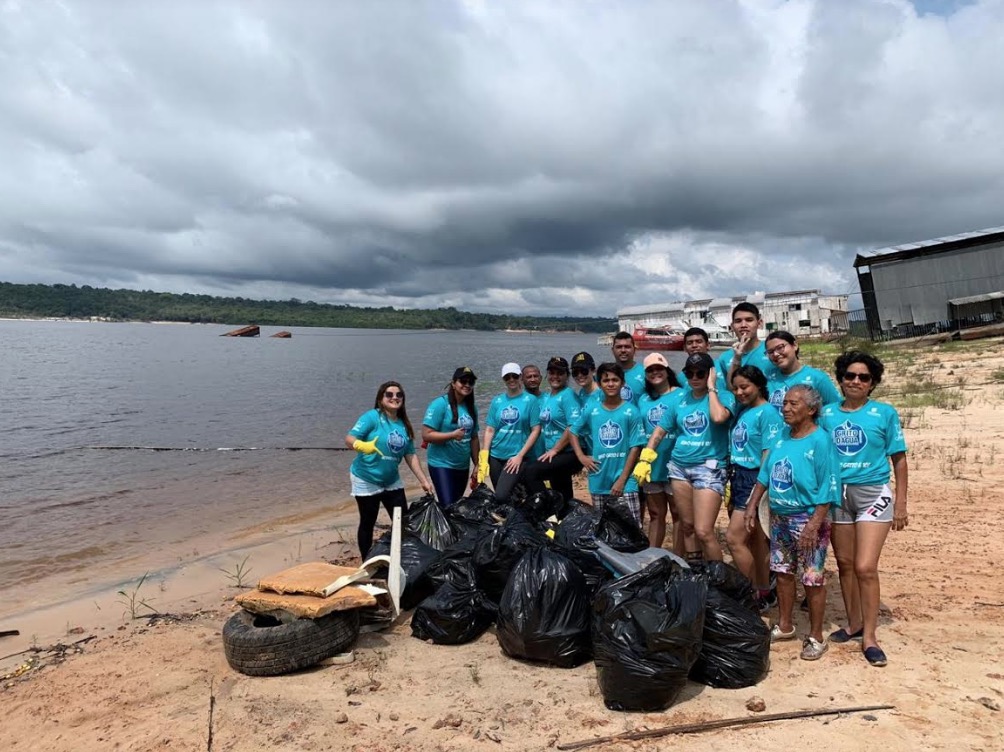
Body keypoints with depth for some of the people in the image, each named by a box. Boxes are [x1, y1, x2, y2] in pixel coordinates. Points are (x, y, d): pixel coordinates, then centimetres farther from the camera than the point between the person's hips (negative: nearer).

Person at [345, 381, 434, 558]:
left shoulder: (404, 425, 3)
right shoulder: (372, 417, -15)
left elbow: (410, 455, 8)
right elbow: (349, 439, -23)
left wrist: (423, 480, 6)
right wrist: (363, 446, -45)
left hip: (392, 481, 6)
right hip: (366, 480, -6)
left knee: (403, 521, 9)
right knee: (368, 523, 6)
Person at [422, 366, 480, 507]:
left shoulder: (471, 407, 7)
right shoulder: (440, 404, -13)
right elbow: (426, 435, -17)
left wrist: (477, 464, 12)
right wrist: (452, 435, -25)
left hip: (463, 466, 7)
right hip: (442, 465, -6)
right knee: (448, 507, -11)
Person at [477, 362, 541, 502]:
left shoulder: (530, 400, -2)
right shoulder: (497, 401, 6)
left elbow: (536, 430, -5)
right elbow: (489, 430, 6)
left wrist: (520, 455, -10)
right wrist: (483, 457, -2)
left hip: (516, 457, -4)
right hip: (495, 456, 4)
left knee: (502, 496, -16)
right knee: (497, 495, 10)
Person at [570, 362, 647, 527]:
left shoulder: (631, 412, -7)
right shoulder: (590, 410, 1)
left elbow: (635, 447, -8)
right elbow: (573, 432, 15)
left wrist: (622, 479, -11)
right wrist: (581, 456, 1)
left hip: (624, 483, -3)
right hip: (598, 482, 3)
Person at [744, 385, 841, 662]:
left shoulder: (820, 440, -16)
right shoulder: (782, 436, 4)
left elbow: (828, 489, -18)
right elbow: (765, 474, 11)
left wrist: (814, 524, -22)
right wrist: (752, 506, 8)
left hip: (807, 519, -7)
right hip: (780, 517, 7)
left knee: (813, 579, 4)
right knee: (782, 572, 16)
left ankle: (816, 637, 20)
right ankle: (784, 626, 32)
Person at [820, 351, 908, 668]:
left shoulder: (885, 413, -3)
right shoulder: (827, 413, 3)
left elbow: (899, 460, 1)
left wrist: (901, 503, -3)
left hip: (873, 493, -3)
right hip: (836, 494, 3)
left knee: (865, 567, -7)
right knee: (845, 564, 13)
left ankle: (869, 637, 7)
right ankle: (854, 624, 30)